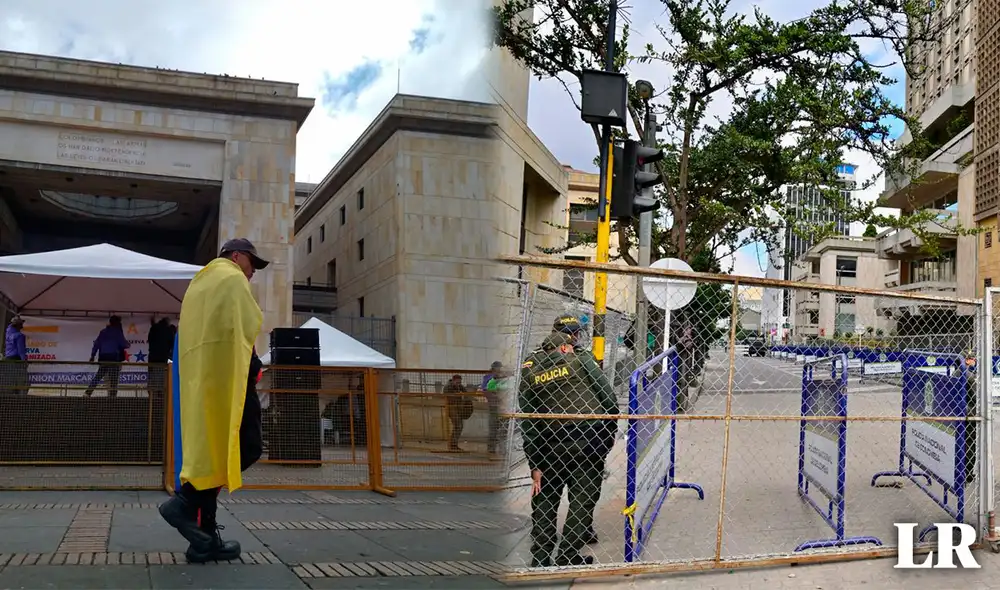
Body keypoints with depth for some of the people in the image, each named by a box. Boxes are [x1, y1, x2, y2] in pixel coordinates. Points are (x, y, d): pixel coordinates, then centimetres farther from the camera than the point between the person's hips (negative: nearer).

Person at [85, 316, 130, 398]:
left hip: (104, 358, 5)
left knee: (98, 376, 12)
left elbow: (97, 344, 10)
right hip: (114, 357, -5)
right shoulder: (118, 331, -2)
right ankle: (112, 395, -8)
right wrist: (127, 344, 17)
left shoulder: (103, 331, 13)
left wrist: (92, 355, 12)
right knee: (113, 378, -4)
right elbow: (123, 343, -6)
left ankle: (88, 392, 5)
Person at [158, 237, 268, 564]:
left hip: (197, 378, 9)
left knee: (209, 451, 5)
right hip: (227, 373, -9)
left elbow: (188, 336, 23)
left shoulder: (198, 283, 27)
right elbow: (247, 326, -12)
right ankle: (185, 501, -17)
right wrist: (252, 364, 0)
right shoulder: (233, 279, 0)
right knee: (246, 447, -7)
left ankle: (206, 539, 3)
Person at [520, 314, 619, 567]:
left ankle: (540, 558, 20)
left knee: (545, 499, 16)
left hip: (550, 446, 3)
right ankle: (566, 556, 12)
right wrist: (611, 431, 12)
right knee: (582, 499, 8)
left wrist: (534, 465, 8)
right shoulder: (580, 359, 1)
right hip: (589, 440, -3)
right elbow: (607, 396, -2)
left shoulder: (528, 372, 9)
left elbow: (527, 423, 6)